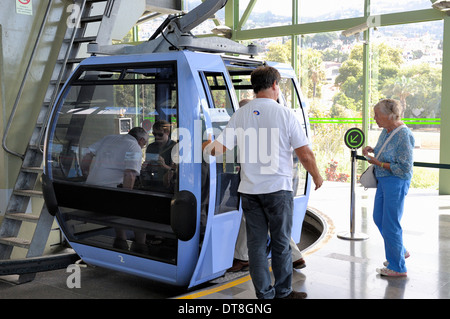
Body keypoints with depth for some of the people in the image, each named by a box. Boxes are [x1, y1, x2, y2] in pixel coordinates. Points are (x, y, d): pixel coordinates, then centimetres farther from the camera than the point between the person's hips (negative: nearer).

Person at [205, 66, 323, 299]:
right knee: (280, 243, 8)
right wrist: (316, 176, 10)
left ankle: (264, 293, 16)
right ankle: (283, 292, 19)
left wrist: (209, 148, 22)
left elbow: (219, 146, -1)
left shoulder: (239, 115, 3)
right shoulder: (284, 114, -7)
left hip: (249, 190, 4)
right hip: (278, 188, -3)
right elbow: (305, 153, -7)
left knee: (256, 242, 9)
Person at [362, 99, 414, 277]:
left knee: (390, 224, -3)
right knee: (379, 218, 19)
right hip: (384, 181, 10)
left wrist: (379, 163, -17)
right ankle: (400, 251, 38)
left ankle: (398, 268, 11)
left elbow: (404, 168, -21)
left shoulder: (404, 135, -21)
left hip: (396, 182, -10)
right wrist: (371, 150, 5)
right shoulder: (386, 130, 6)